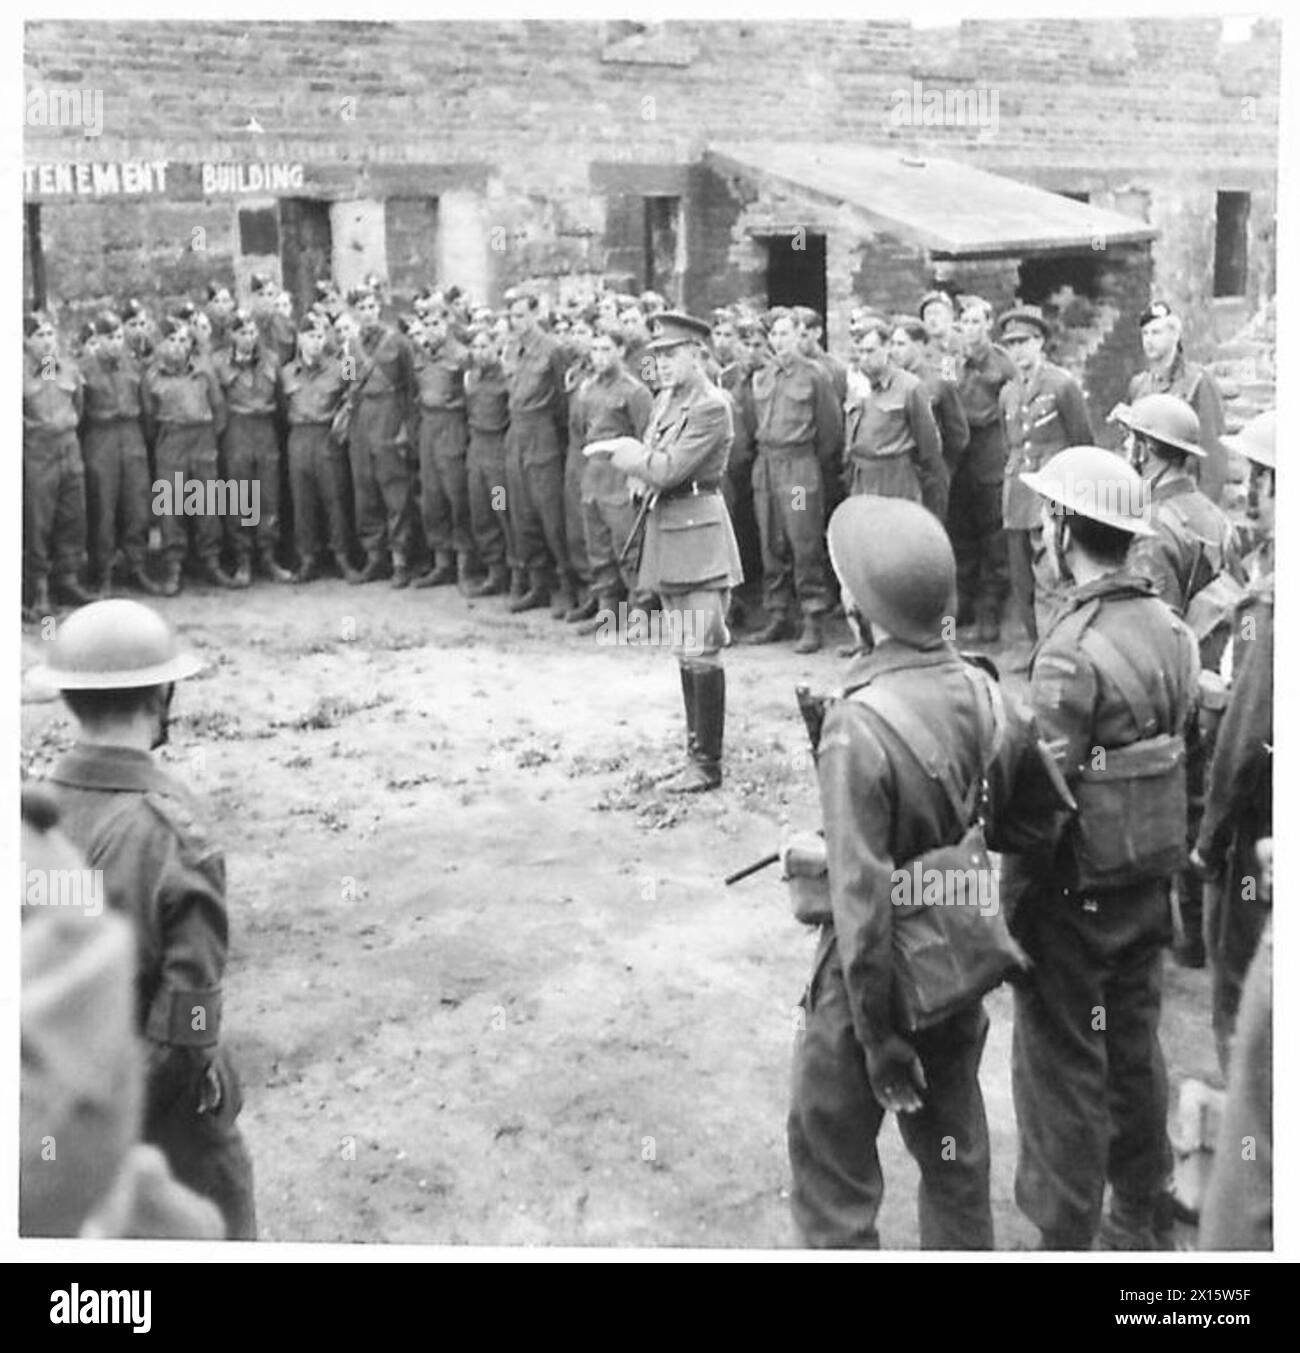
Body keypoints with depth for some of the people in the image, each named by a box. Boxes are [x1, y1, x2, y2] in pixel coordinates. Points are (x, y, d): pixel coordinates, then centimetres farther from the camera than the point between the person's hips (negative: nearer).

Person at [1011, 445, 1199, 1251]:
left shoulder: (1072, 651, -23)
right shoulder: (1170, 627, 0)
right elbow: (1183, 749, 7)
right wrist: (1167, 854, 17)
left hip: (1077, 890, -7)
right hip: (1152, 880, 7)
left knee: (1063, 1068, 6)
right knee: (1136, 1047, 20)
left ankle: (1066, 1236, 18)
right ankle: (1138, 1220, 35)